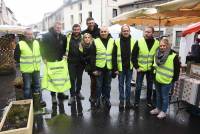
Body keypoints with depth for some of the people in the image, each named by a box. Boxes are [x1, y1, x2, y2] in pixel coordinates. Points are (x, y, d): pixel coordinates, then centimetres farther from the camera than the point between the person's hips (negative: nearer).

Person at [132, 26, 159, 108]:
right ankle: (136, 102, 20)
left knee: (150, 86, 14)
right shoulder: (139, 42, -9)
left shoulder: (157, 43, -4)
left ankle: (149, 101, 31)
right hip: (140, 68, -2)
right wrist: (136, 67, -9)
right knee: (138, 86, 5)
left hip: (151, 69, 2)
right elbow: (134, 56, -5)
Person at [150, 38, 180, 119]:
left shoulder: (173, 56, -15)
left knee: (164, 97, 7)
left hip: (166, 81, -6)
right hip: (157, 80, 6)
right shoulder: (157, 55, 4)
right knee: (158, 95, 20)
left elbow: (177, 69, -11)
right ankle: (158, 108, 36)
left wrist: (174, 79, -9)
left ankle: (163, 111, 23)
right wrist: (154, 75, 16)